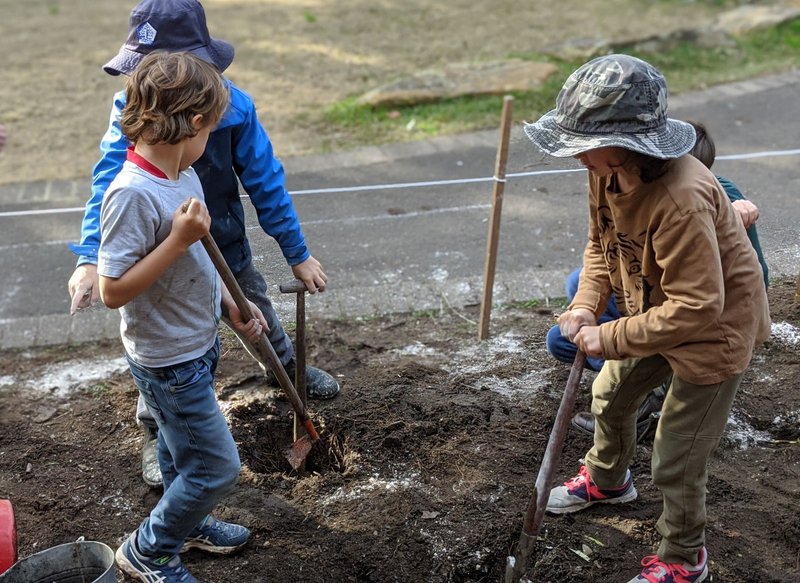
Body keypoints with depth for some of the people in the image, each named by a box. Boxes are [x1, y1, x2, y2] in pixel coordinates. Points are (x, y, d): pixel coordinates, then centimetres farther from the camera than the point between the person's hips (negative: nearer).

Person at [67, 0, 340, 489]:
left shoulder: (233, 108, -20)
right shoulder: (132, 110, -22)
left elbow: (265, 183, -13)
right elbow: (109, 183, -31)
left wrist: (299, 254, -8)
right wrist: (90, 258, -47)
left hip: (227, 248, 2)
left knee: (260, 319, 25)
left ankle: (287, 366, 58)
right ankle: (157, 438, 35)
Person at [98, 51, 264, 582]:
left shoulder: (183, 175, -1)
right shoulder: (132, 194, -28)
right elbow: (113, 291, -27)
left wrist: (233, 304, 5)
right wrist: (178, 239, -30)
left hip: (197, 345, 9)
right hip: (168, 360, -9)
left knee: (182, 451, 28)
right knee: (218, 468, 2)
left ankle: (187, 524, 51)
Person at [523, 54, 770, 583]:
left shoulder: (681, 201, -39)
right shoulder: (608, 171, -13)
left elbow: (696, 308, -35)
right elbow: (602, 243, 3)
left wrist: (611, 338, -27)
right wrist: (586, 305, -12)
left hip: (715, 328, -8)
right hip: (655, 312, 9)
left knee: (677, 461, 2)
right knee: (610, 396, 26)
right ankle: (608, 480, 56)